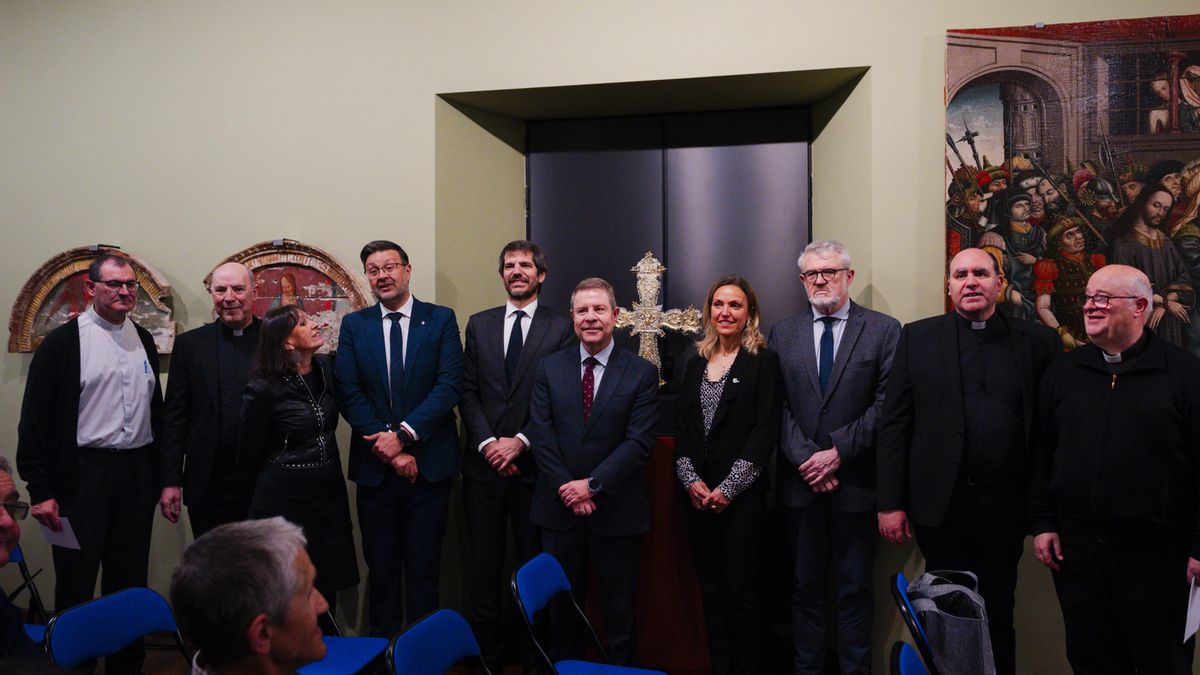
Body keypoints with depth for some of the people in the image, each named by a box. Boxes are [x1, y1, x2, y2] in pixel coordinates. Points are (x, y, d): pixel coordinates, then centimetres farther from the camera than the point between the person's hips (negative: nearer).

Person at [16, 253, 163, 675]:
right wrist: (41, 491, -12)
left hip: (137, 474, 5)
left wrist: (160, 478, 12)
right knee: (75, 582, 5)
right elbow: (35, 422, -8)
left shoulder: (143, 339, 9)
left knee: (130, 580, 13)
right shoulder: (63, 343, -6)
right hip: (83, 477, -5)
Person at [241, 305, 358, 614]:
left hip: (330, 493, 5)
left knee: (329, 586, 10)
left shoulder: (327, 369, 2)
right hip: (286, 498, -5)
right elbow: (249, 451, -2)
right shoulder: (263, 389, -14)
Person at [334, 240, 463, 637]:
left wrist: (404, 434, -16)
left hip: (428, 463, -1)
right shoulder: (353, 325, 6)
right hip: (374, 466, 2)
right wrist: (387, 448, -11)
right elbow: (350, 395, -2)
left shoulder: (441, 320, 1)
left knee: (424, 567, 7)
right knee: (381, 566, 10)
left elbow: (450, 385, -8)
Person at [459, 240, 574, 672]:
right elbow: (468, 391, 5)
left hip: (533, 464, -2)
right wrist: (487, 442, -8)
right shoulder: (479, 325, 11)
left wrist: (521, 441, -13)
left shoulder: (560, 327, 1)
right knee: (485, 565, 9)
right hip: (484, 462, 3)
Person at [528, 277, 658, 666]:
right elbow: (541, 435, -2)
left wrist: (592, 484, -16)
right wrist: (567, 488, -11)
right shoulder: (549, 368, 4)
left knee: (619, 608, 10)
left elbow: (639, 441, -10)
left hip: (617, 511, -2)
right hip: (560, 508, 2)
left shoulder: (642, 373, -3)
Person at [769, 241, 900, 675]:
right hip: (801, 480, 2)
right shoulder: (783, 334, 8)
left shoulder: (884, 330, -1)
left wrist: (838, 451, -13)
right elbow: (779, 406, 2)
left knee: (855, 587, 7)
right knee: (806, 585, 11)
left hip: (856, 480, -2)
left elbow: (885, 405, -8)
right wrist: (805, 459, -9)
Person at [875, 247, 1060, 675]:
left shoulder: (1036, 341, 4)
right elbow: (894, 425, 0)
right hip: (941, 503, 0)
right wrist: (890, 503, -5)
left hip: (1006, 505, 0)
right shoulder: (918, 338, 3)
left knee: (999, 612, 11)